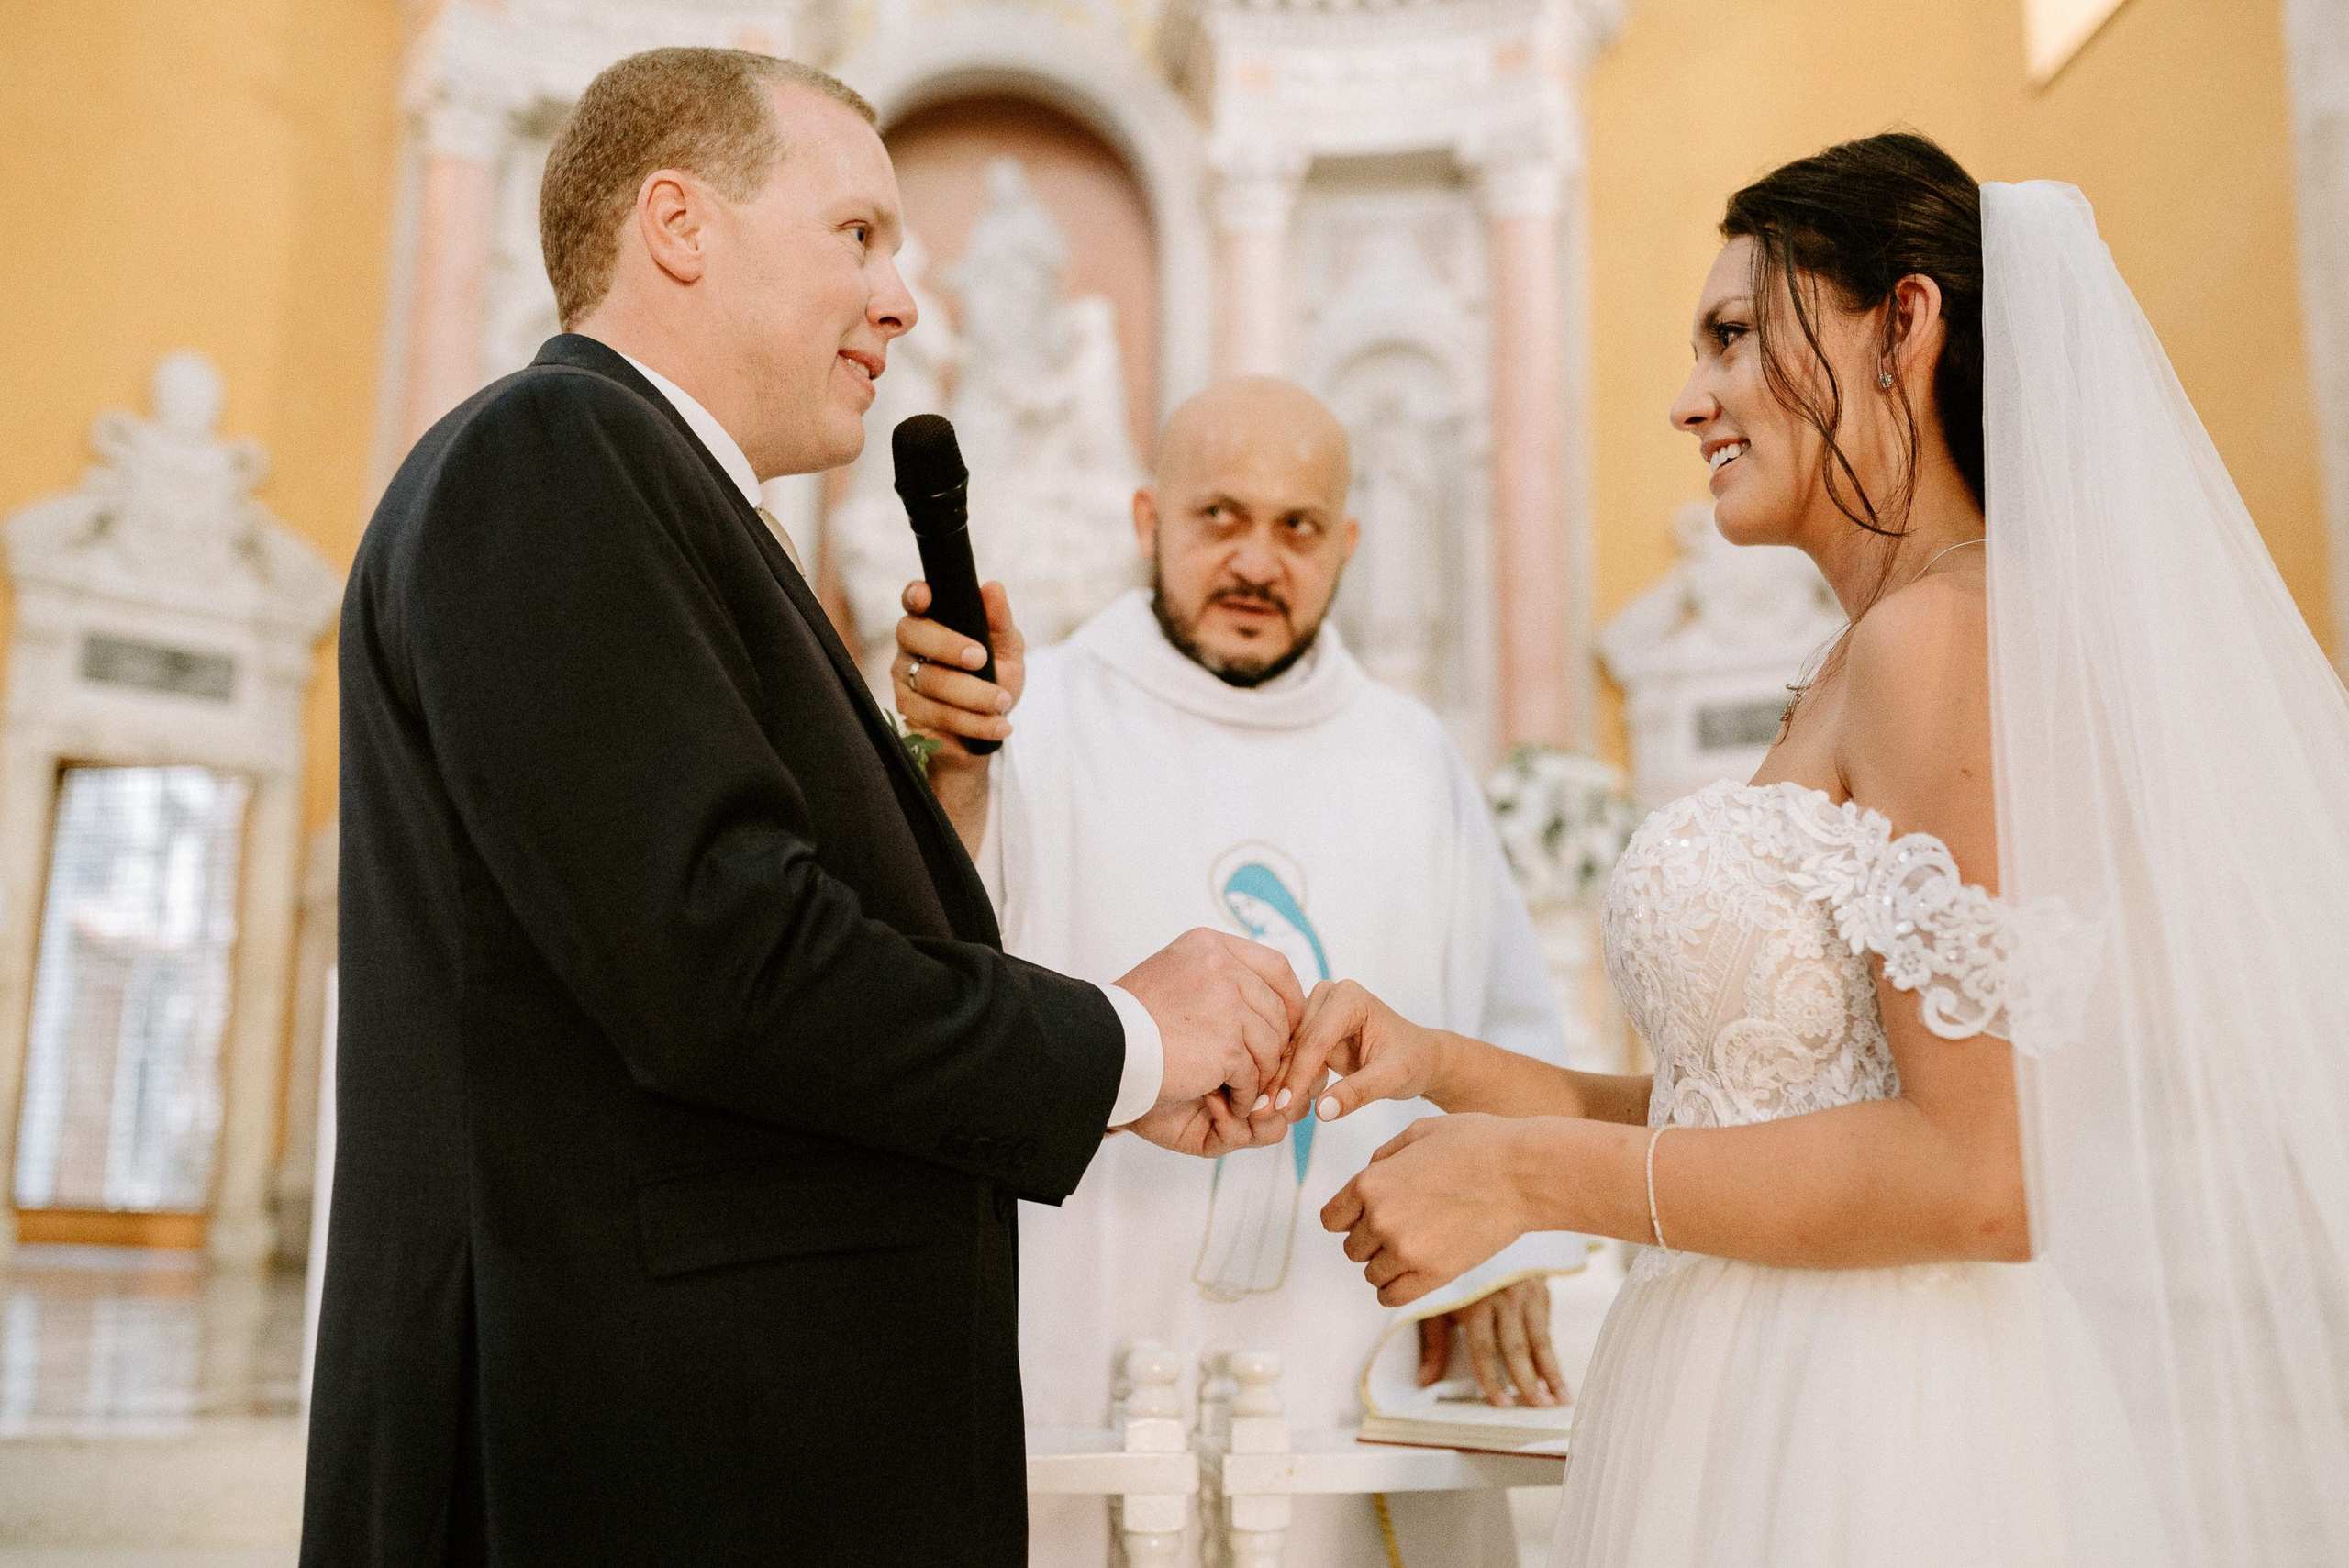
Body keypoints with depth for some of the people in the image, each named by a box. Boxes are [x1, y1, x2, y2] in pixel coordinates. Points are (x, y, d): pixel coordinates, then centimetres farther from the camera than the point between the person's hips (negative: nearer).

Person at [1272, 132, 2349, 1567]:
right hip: (1767, 1419, 9)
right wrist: (1450, 1067, 1)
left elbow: (1982, 1172, -22)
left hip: (1875, 1450, -9)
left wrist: (1531, 1173, -16)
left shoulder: (1946, 637, -16)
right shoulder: (1860, 677, 13)